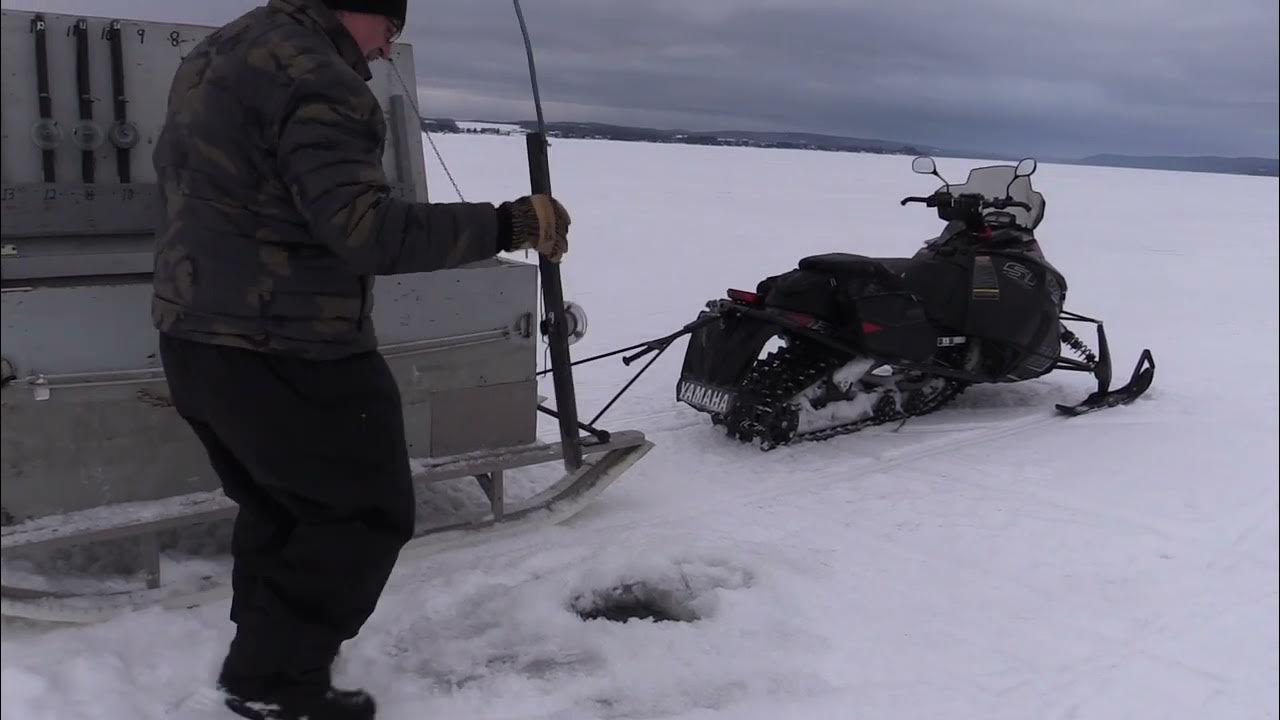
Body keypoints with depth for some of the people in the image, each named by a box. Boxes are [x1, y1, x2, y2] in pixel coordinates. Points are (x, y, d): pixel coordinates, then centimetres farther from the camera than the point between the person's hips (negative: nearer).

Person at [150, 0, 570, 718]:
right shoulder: (313, 79, -18)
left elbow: (176, 172, 26)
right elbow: (365, 228, -28)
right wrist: (506, 224, -27)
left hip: (193, 337, 10)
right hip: (287, 350, -10)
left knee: (276, 503, 24)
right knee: (370, 511, 4)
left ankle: (264, 656, 37)